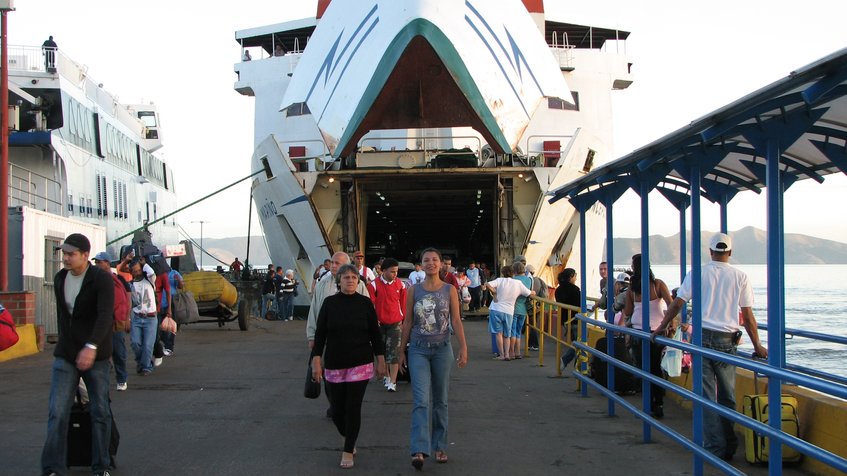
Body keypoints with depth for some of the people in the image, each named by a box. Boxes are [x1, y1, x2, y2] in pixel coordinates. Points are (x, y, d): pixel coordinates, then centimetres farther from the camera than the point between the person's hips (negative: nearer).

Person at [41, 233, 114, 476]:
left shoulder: (102, 279, -13)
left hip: (95, 356, -4)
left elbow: (105, 315, -26)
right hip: (65, 356, 4)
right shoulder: (60, 279, 7)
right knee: (57, 413, -4)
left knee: (100, 413, 5)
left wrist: (91, 346, -39)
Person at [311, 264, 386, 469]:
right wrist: (316, 360, -4)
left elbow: (375, 333, 4)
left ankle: (348, 451, 8)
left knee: (353, 408, -4)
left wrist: (381, 360, 3)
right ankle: (349, 439, 34)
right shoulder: (329, 303, 0)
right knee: (337, 409, 5)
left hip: (360, 364, -1)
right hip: (334, 365, 1)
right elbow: (320, 334, 2)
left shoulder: (365, 303, -1)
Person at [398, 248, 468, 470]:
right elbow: (407, 323, 6)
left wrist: (463, 348, -9)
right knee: (421, 400, -11)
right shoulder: (414, 291, 1)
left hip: (442, 349, 1)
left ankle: (440, 447, 21)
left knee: (440, 400, 10)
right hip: (418, 349, -1)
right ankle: (419, 450, -17)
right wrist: (401, 351, 6)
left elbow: (456, 321, -1)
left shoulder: (450, 290, 1)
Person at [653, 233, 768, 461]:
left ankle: (715, 447, 0)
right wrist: (757, 346, 12)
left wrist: (661, 327, 15)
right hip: (727, 340, 1)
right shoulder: (740, 277, 3)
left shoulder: (698, 274, 2)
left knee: (707, 394, 1)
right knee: (728, 396, 10)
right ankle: (729, 447, 14)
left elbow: (677, 304, 2)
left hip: (702, 337, -1)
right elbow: (748, 316, 4)